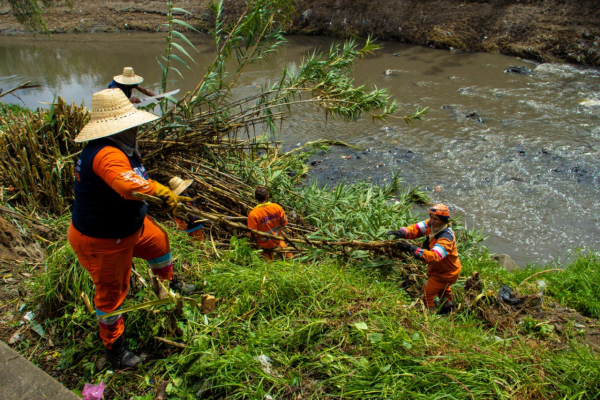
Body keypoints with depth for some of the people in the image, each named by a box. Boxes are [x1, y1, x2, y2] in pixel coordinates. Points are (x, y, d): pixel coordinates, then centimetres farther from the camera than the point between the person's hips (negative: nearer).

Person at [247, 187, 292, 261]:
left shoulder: (253, 214, -26)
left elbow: (252, 234, -21)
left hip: (264, 243, -5)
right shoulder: (277, 207, -16)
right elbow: (284, 223, -3)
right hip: (277, 239, 5)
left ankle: (267, 252, 10)